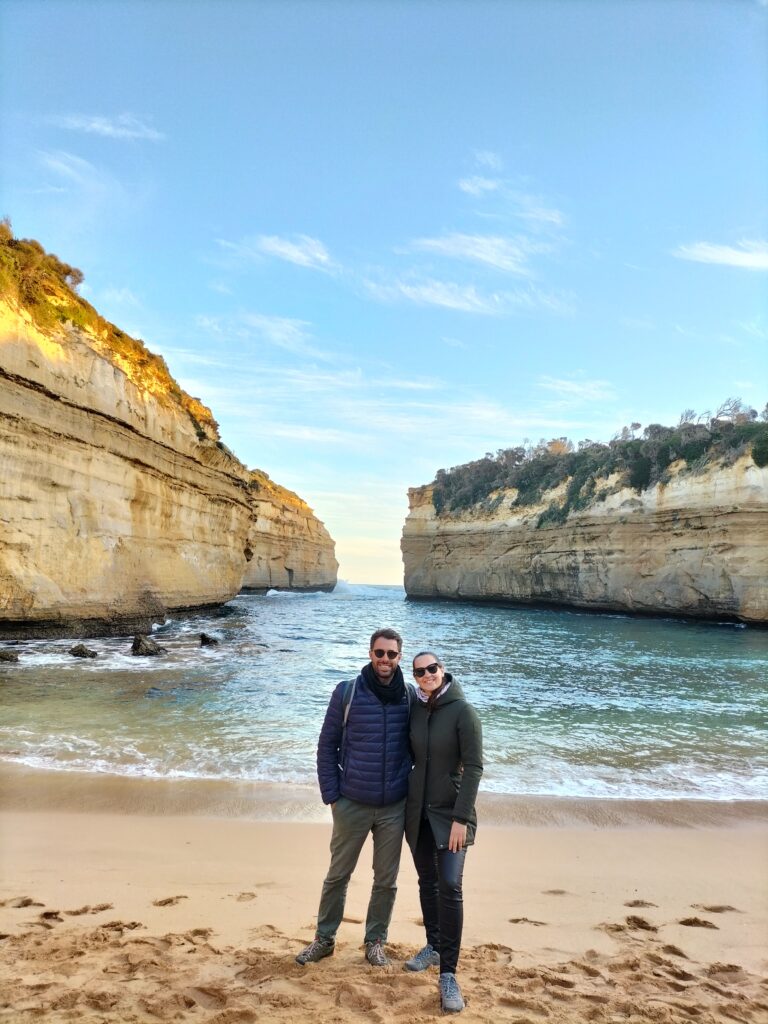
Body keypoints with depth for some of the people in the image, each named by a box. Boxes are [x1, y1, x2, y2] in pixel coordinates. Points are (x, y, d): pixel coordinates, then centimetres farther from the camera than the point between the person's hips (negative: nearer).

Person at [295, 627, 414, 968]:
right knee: (338, 874, 14)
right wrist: (331, 796, -5)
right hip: (351, 805, -1)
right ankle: (324, 938, 34)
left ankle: (375, 942, 34)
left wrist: (414, 790, 4)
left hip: (394, 808, 1)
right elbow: (327, 746, -3)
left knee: (386, 880, 14)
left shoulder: (410, 696, -4)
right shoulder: (347, 692, -9)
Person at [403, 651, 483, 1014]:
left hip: (450, 814, -5)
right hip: (418, 811, 5)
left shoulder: (462, 711, -13)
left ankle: (448, 974, -3)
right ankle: (434, 947, 34)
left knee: (449, 886, -12)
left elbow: (474, 767, -14)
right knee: (427, 881, 15)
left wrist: (461, 818, -18)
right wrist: (403, 806, 10)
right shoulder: (415, 709, 1)